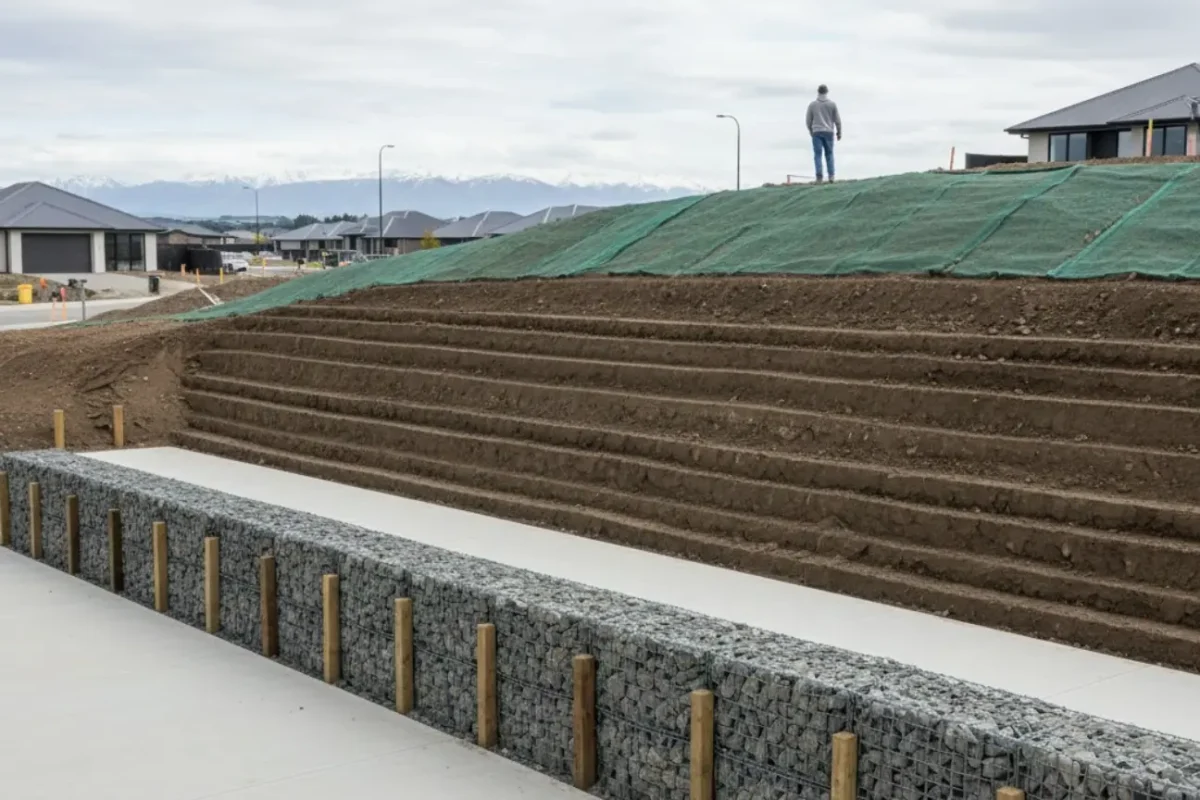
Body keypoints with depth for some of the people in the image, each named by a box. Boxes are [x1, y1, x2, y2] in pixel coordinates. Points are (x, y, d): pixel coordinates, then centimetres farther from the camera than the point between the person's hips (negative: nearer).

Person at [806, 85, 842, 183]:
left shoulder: (812, 105, 2)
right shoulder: (832, 104, 2)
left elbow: (809, 120, 5)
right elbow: (837, 120, 3)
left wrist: (811, 131, 21)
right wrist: (839, 132, 13)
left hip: (816, 132, -1)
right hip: (829, 132, 1)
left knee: (818, 154, -1)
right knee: (829, 154, 10)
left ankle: (820, 176, -13)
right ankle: (831, 175, 1)